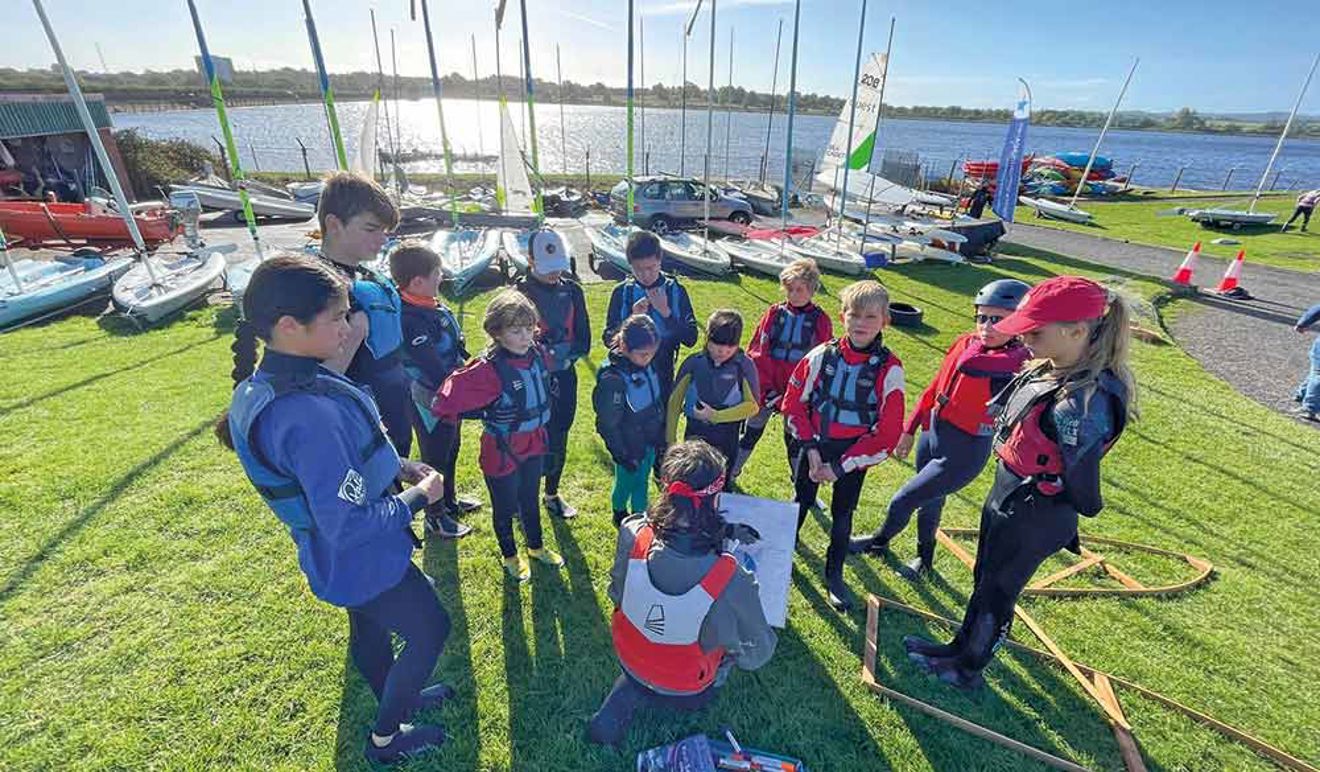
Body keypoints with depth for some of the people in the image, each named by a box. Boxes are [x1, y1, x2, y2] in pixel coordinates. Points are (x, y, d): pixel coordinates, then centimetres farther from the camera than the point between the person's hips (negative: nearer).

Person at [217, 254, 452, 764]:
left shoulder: (266, 383, -6)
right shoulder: (310, 416, -39)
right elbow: (350, 525, -33)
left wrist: (396, 466, 0)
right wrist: (419, 497, -19)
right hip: (364, 559, -9)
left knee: (369, 627, 29)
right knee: (430, 629, 14)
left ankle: (395, 699, 56)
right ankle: (387, 737, 37)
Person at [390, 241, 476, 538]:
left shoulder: (435, 307, 1)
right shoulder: (410, 320, -28)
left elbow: (457, 349, 12)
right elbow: (435, 370, -29)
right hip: (431, 402, -9)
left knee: (450, 450, 25)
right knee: (435, 457, 10)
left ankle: (449, 500, 47)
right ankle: (435, 517, 32)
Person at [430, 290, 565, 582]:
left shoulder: (538, 354, -9)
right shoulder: (488, 369, -28)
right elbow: (443, 403, -28)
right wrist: (487, 416, -20)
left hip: (534, 445, 5)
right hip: (502, 451, -5)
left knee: (530, 500, 26)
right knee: (505, 507, 19)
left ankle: (537, 547, 50)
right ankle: (510, 556, 44)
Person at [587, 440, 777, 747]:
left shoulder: (633, 534, -30)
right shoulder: (731, 581, -37)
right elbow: (756, 654, -19)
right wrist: (749, 590, -2)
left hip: (628, 661, 2)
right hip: (688, 694, -2)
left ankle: (632, 689, 12)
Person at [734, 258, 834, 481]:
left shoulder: (820, 320, -4)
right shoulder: (774, 313, -2)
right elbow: (756, 351, -3)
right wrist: (765, 387, -9)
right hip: (766, 388, 1)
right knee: (752, 431, 14)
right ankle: (730, 474, 31)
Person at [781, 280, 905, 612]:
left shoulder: (889, 369, -15)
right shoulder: (822, 355, -11)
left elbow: (887, 433, -13)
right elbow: (794, 401, -2)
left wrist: (840, 466, -13)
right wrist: (810, 447, -8)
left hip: (853, 455, -1)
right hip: (813, 446, 1)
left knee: (842, 514, 16)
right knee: (801, 503, 18)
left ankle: (834, 574, 38)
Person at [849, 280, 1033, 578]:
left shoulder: (1019, 363, -21)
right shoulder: (966, 343, -2)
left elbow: (971, 364, -43)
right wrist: (910, 429, 12)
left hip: (962, 452, -6)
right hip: (932, 433, 7)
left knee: (903, 501, 3)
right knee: (930, 499, 25)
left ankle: (880, 541, 35)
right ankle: (925, 557, 51)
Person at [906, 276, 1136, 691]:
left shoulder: (1087, 398, -31)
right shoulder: (1045, 370, -4)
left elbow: (1082, 488, -24)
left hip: (1034, 517, -8)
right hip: (1004, 496, 8)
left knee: (995, 591, 14)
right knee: (983, 580, 25)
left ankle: (967, 668, 39)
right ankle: (962, 647, 48)